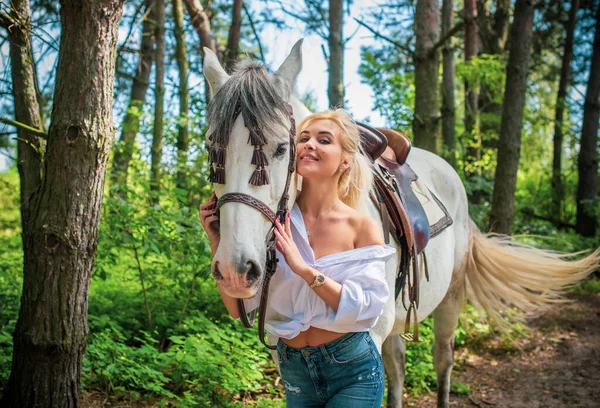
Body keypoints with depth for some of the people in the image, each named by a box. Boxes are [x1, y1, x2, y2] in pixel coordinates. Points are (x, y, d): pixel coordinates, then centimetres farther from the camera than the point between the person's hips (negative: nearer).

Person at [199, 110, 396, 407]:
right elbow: (238, 307, -6)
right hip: (294, 372, 2)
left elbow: (366, 309, -19)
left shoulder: (363, 228, -9)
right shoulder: (272, 222, -5)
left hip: (353, 372, -2)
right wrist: (218, 243, -18)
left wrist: (305, 269, -27)